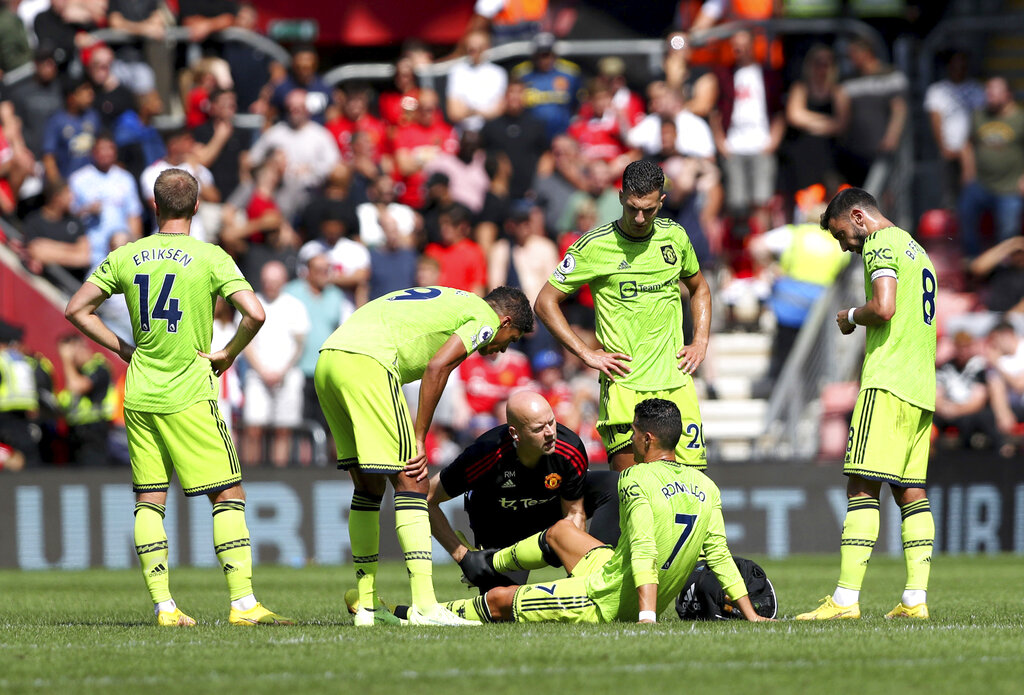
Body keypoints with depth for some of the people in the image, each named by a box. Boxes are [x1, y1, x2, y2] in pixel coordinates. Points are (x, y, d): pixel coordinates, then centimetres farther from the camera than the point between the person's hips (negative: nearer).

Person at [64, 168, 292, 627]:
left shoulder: (125, 258, 5)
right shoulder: (209, 258, -6)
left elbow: (76, 310, 10)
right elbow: (254, 313, -15)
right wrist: (227, 354, 0)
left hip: (140, 396, 4)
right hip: (189, 395, -4)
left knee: (149, 502, 9)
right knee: (228, 496, 0)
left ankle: (163, 606, 3)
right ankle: (243, 603, -8)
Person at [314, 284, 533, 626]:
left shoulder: (450, 301, 33)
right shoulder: (486, 318, 8)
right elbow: (437, 368, -6)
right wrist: (419, 440, -1)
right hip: (366, 363, -9)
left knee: (368, 486, 17)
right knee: (410, 482, -5)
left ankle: (367, 606, 19)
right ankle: (425, 606, -11)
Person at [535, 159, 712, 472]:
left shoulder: (675, 236, 8)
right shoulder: (594, 246, -5)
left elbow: (698, 287, 27)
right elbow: (546, 302, 1)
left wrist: (700, 342, 12)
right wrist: (587, 354, -5)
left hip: (676, 382, 4)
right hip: (624, 385, -4)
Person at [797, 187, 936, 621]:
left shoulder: (881, 244, -5)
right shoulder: (917, 250, 23)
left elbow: (884, 308, -19)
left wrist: (851, 317, -1)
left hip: (888, 385, -9)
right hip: (922, 389, 9)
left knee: (862, 487, -11)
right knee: (910, 491, 8)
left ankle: (846, 599, -17)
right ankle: (916, 599, 3)